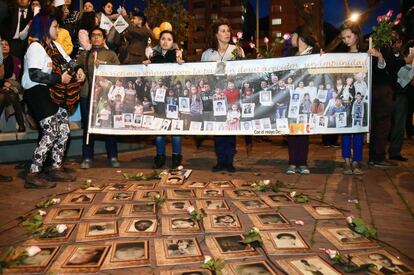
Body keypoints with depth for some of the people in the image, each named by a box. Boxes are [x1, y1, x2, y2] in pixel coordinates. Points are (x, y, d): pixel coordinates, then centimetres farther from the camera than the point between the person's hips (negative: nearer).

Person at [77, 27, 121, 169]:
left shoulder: (111, 54, 13)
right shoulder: (83, 56, 20)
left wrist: (104, 65, -12)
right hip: (87, 94, 2)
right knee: (88, 126, 2)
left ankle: (113, 157, 8)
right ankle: (87, 158, 10)